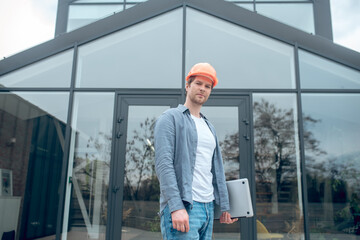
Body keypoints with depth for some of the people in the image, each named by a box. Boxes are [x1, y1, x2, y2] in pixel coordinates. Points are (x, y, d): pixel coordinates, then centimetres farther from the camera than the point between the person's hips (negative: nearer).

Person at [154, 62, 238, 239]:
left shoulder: (209, 127, 21)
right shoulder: (170, 118, -2)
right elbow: (163, 164, -13)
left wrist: (224, 206, 15)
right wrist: (176, 207, -22)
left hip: (208, 207, 7)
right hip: (180, 207, -7)